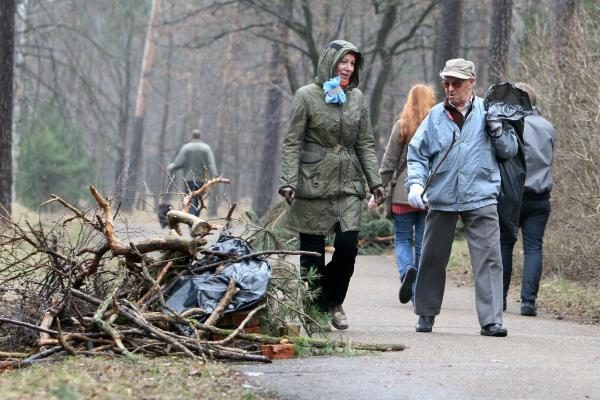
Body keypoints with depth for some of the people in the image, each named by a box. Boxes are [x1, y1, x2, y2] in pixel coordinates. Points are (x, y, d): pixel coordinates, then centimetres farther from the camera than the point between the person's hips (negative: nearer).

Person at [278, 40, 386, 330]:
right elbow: (292, 142, -3)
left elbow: (366, 143, 14)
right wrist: (288, 181, -12)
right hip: (314, 184, -3)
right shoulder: (307, 96, -2)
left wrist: (374, 182, 6)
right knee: (312, 252, 0)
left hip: (348, 184, 3)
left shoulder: (357, 98, 11)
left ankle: (333, 301, 15)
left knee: (348, 246, -8)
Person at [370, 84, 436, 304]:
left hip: (404, 194, -1)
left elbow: (389, 162, -2)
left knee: (402, 238, 9)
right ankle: (418, 292, 9)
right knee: (423, 242, 8)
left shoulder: (402, 126, -3)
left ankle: (406, 269, -19)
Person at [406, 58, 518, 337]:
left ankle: (491, 319, -8)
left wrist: (498, 129, -11)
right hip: (441, 199, 2)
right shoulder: (435, 116, 6)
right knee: (432, 259, 11)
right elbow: (416, 154, 7)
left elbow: (510, 151, 7)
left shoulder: (487, 112, 3)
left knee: (489, 259, -9)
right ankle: (426, 313, 27)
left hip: (481, 199, -2)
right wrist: (415, 184, -8)